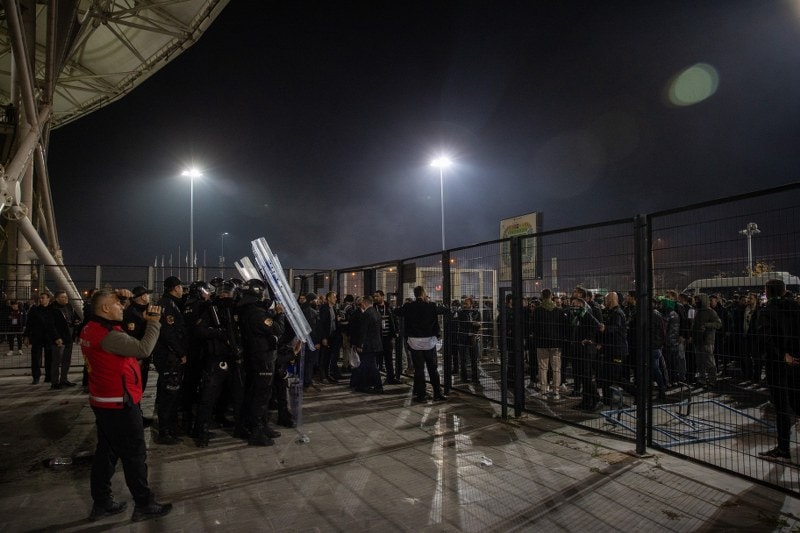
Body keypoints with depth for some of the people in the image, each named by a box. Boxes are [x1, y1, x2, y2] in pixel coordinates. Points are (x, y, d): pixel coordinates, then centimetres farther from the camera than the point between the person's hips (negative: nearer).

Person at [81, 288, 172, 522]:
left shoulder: (91, 330, 5)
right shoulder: (108, 335, -25)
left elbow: (113, 320, 24)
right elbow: (143, 349, -32)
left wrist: (116, 296, 10)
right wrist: (153, 322, -21)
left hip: (103, 401, 10)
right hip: (119, 403, -10)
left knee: (106, 451, 17)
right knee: (134, 453, 2)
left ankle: (101, 503, 28)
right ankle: (144, 504, 13)